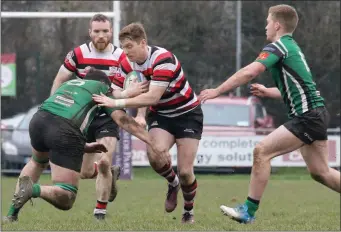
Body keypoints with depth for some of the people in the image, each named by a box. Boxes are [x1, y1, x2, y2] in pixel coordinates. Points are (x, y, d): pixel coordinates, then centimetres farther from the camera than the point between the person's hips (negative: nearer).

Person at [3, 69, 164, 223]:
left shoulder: (70, 83, 37)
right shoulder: (103, 88, 24)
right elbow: (123, 119, 10)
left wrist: (85, 147, 39)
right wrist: (152, 143, 8)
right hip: (66, 132, -5)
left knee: (38, 162, 41)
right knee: (65, 200, 4)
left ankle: (12, 213, 27)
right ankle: (34, 189, -28)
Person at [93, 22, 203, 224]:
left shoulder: (163, 59, -30)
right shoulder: (128, 65, -10)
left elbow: (152, 97, -38)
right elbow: (116, 92, 2)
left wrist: (117, 103, -39)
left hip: (187, 114, -4)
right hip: (160, 115, 4)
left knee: (185, 171, -10)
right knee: (155, 155, -25)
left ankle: (189, 211, 19)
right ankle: (173, 184, 8)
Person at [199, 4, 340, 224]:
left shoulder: (278, 46, -9)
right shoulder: (293, 48, 20)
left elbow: (249, 72, -22)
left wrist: (217, 91, -17)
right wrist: (266, 91, 27)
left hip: (307, 116, -10)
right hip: (315, 115, 10)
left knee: (262, 151, -11)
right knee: (320, 172, 13)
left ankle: (249, 211, -8)